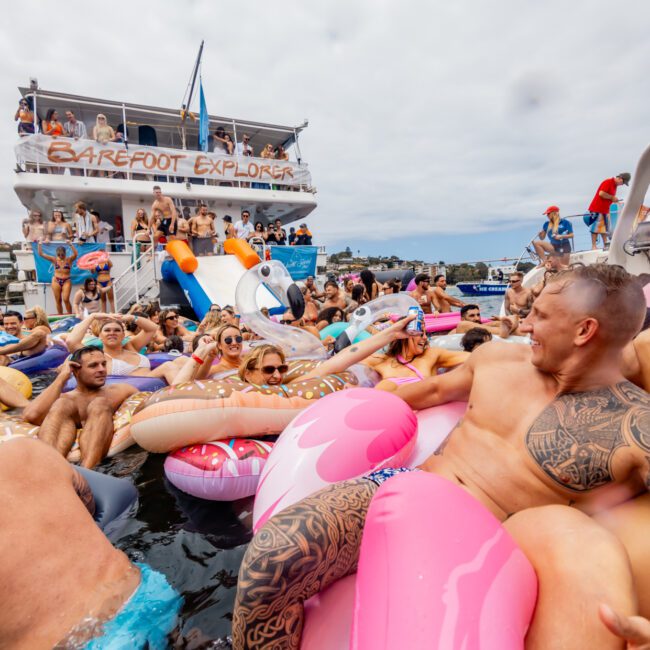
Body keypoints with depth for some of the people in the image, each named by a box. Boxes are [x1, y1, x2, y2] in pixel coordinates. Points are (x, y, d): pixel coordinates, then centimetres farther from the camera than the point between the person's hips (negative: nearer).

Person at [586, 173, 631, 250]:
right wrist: (612, 197, -15)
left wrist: (615, 200, 6)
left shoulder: (615, 185, 16)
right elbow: (601, 193, -24)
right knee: (596, 227, -8)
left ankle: (605, 245, 10)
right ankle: (594, 246, -7)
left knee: (605, 228, 8)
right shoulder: (608, 182, -13)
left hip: (605, 210, 9)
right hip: (597, 209, -9)